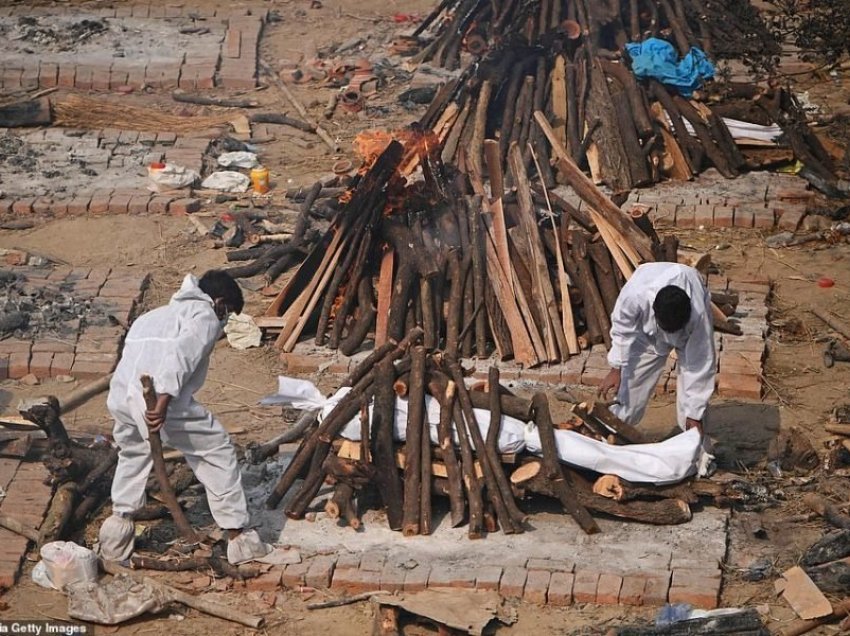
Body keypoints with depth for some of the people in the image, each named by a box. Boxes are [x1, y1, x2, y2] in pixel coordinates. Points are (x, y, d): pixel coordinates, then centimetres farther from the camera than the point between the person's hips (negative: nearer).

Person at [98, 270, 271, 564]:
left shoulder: (151, 316, 36)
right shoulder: (205, 317, 9)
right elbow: (181, 354, -10)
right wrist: (163, 402, -21)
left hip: (120, 396, 7)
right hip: (162, 400, -7)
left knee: (132, 455, 34)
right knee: (219, 453, 10)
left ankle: (115, 540, 31)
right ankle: (239, 538, 11)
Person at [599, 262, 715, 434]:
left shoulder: (699, 315, -44)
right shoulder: (634, 295, -43)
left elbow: (699, 366, -33)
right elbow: (622, 329, -19)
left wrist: (694, 414, -27)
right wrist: (616, 369, -14)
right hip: (646, 330, 1)